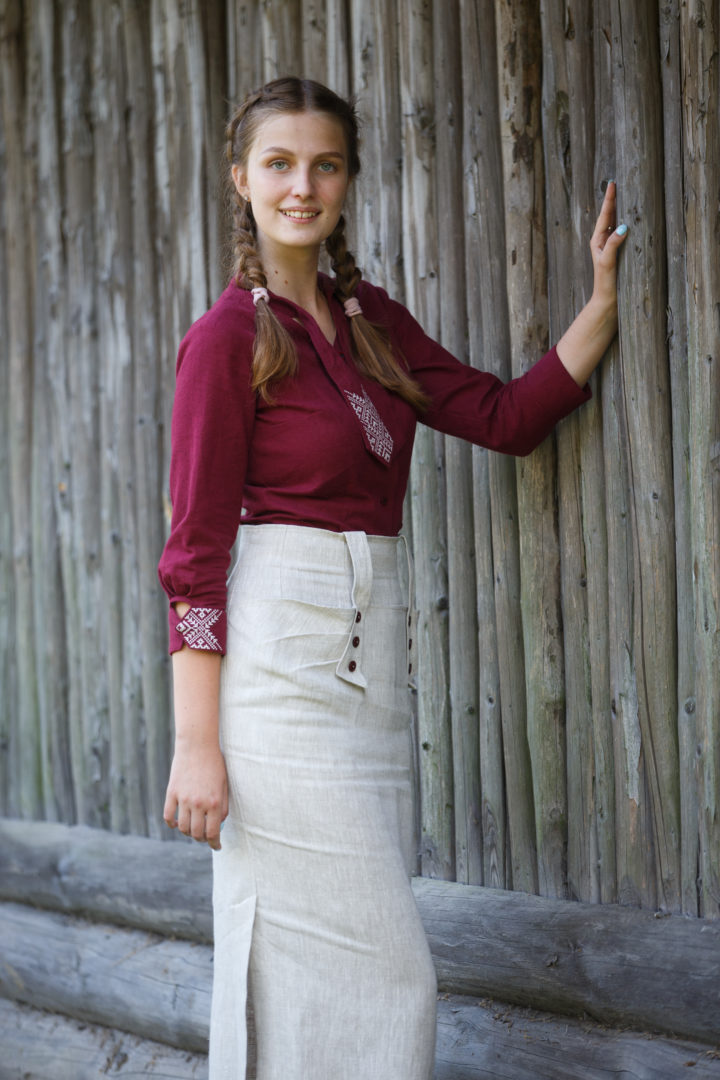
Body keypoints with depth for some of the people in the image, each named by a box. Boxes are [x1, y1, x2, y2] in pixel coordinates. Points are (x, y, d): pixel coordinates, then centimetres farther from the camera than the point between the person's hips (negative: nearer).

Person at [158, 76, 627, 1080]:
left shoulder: (369, 318, 14)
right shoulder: (229, 336, -7)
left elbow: (507, 415, 14)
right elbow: (196, 548, -11)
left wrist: (606, 297, 6)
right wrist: (197, 741, -15)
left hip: (371, 657, 7)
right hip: (282, 661, -7)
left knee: (311, 956, 11)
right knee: (376, 964, -6)